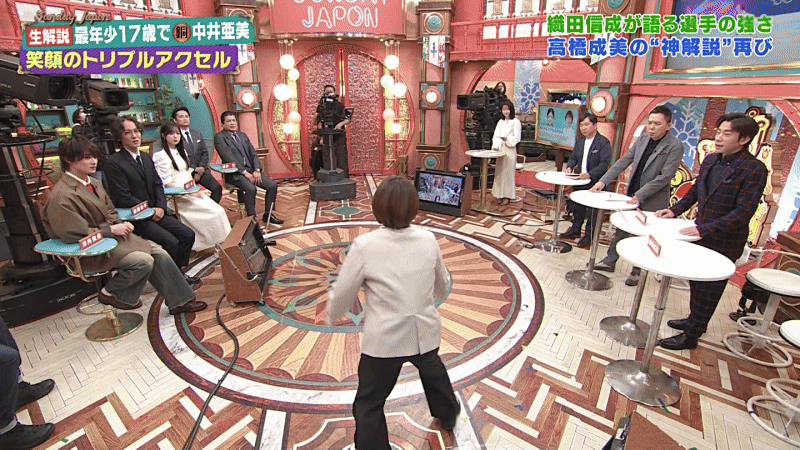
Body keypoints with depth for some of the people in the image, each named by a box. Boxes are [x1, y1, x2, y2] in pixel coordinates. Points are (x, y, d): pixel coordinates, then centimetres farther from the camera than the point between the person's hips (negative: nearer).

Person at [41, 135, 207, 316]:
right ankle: (109, 293, 4)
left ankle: (179, 301, -1)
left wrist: (120, 223, -1)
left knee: (159, 253, -8)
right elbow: (73, 235, -21)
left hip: (113, 235, 8)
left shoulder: (94, 183, 10)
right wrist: (112, 229, -18)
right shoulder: (61, 196, -18)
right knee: (144, 261, -24)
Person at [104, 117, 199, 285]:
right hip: (135, 218, -7)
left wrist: (161, 207, -5)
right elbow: (123, 199, -14)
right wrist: (150, 211, -12)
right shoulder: (113, 162, -10)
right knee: (171, 242, -23)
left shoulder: (146, 158, 14)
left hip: (156, 212, 7)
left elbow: (158, 185, 12)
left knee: (188, 234, -6)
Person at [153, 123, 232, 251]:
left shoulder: (182, 151, 18)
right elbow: (167, 183, -10)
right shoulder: (161, 155, -6)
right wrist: (191, 192, -17)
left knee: (220, 211, -12)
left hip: (192, 192, 8)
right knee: (216, 212, -21)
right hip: (178, 196, -8)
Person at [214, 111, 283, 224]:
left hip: (251, 170, 7)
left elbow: (253, 153, 12)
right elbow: (228, 158, -12)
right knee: (251, 188, -34)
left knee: (273, 185, -10)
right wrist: (245, 172, -19)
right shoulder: (219, 137, -1)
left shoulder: (242, 135, 20)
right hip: (234, 173, -6)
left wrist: (257, 170, -5)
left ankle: (267, 215, 4)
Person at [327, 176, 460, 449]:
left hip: (385, 339, -5)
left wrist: (331, 316, 13)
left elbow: (342, 294, -9)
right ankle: (447, 415, 62)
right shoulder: (428, 240, -7)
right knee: (433, 371, 35)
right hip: (424, 331, 5)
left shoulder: (364, 245, -18)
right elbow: (442, 285, 8)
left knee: (368, 405, 16)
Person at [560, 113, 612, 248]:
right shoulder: (580, 140, 9)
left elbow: (604, 163, -18)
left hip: (595, 183, -6)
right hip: (580, 181, 6)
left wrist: (590, 174, -31)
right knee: (577, 207, 18)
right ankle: (575, 230, 34)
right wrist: (570, 167, -7)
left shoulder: (603, 142, -12)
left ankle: (589, 235, 15)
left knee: (593, 210, 3)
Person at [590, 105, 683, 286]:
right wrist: (603, 181, -7)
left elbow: (665, 176, -19)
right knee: (621, 230, 14)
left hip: (653, 200, -5)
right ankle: (609, 261, 28)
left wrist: (640, 195, -22)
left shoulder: (675, 146, -14)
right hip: (632, 195, 5)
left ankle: (637, 272, 23)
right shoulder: (642, 139, 2)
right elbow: (623, 162, 3)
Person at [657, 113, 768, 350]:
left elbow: (743, 212, -22)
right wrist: (675, 210, 4)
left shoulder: (754, 169, -18)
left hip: (724, 243, -7)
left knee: (708, 289, 5)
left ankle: (691, 335, 18)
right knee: (696, 282, 22)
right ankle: (695, 319, 43)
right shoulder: (710, 160, 4)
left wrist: (704, 229, -27)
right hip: (701, 235, 7)